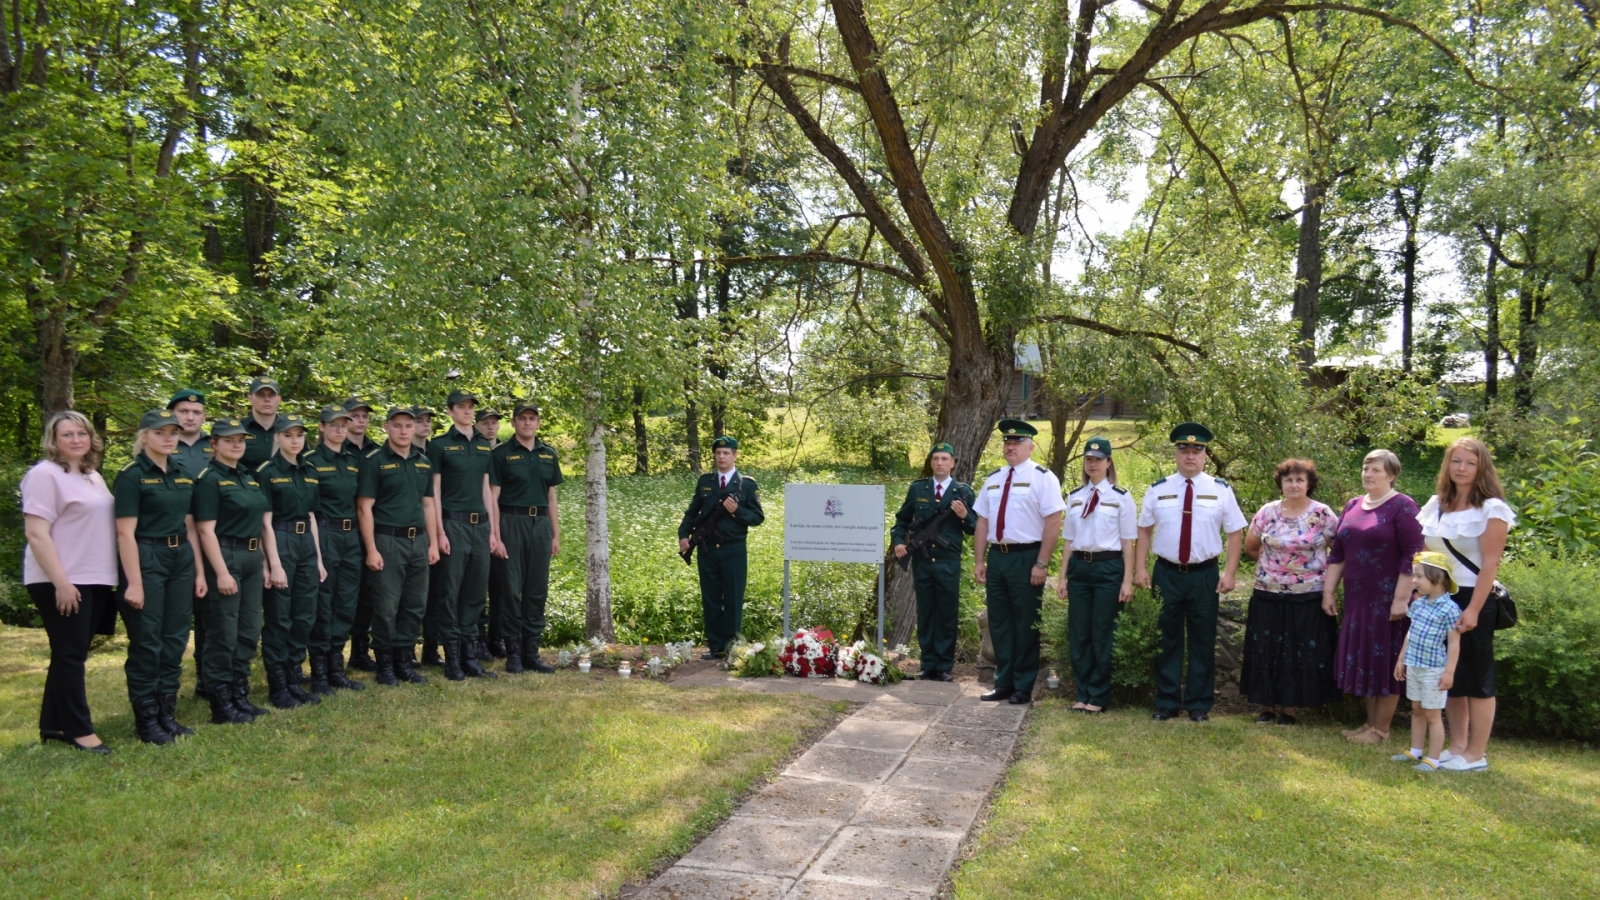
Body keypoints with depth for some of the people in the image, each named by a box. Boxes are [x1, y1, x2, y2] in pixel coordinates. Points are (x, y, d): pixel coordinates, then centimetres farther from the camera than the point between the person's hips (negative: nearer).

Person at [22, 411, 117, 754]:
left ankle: (53, 725, 21)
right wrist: (60, 582, -21)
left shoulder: (94, 477, 15)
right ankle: (78, 729, 3)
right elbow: (36, 534, -16)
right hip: (63, 583, -8)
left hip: (95, 580, 8)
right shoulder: (45, 474, -10)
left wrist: (109, 577, 16)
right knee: (70, 655, -3)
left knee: (72, 655, 12)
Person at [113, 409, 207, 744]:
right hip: (146, 559, -7)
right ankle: (146, 720, 11)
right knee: (146, 643, 1)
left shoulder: (183, 475, 11)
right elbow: (125, 533, -13)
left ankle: (167, 714, 20)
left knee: (175, 641, 11)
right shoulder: (131, 476, -9)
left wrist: (199, 571, 10)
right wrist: (134, 583, -18)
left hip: (181, 560, 7)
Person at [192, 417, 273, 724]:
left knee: (249, 632, 11)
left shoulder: (250, 477, 13)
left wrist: (265, 563, 11)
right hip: (225, 558, -8)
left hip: (252, 559, 8)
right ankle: (221, 705, 7)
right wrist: (221, 572, -19)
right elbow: (206, 529, -15)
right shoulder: (209, 479, -9)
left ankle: (240, 696, 21)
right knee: (224, 635, -1)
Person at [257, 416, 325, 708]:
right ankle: (277, 688, 7)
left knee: (304, 616, 10)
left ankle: (294, 681, 20)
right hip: (280, 543, -7)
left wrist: (318, 558, 11)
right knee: (278, 618, -1)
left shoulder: (310, 471, 11)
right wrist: (275, 563, -16)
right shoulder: (267, 472, -8)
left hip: (306, 543, 7)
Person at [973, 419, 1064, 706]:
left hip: (1026, 558, -6)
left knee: (1025, 625, 3)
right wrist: (979, 561, 7)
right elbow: (983, 521, 13)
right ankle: (1003, 683, 23)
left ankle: (1023, 688, 14)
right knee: (999, 623, 11)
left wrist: (1042, 564, -17)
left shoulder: (1042, 477, -6)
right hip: (996, 556, 6)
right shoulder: (993, 479, 13)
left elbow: (1053, 523, -12)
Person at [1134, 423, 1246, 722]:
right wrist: (1140, 569, -2)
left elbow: (1236, 533, 1)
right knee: (1168, 639, 8)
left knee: (1203, 641, 8)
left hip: (1204, 575, 0)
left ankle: (1199, 704, 20)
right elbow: (1144, 530, 6)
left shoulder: (1221, 490, 0)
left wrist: (1230, 573, -6)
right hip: (1167, 573, 1)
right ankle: (1166, 703, 18)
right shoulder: (1158, 490, 2)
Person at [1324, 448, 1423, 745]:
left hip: (1387, 599, -7)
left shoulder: (1402, 507, -9)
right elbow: (1337, 553, 15)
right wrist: (1328, 591, 12)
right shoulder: (1353, 506, 12)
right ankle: (1370, 722, 23)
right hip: (1357, 598, 7)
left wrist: (1402, 598, -18)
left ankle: (1381, 729, 12)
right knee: (1362, 659, 12)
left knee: (1385, 661, 2)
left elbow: (1413, 556, -14)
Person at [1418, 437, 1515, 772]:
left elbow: (1490, 563, -13)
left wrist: (1473, 610, -19)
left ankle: (1476, 754, 9)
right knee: (1449, 676, 10)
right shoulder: (1435, 505, 10)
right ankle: (1457, 747, 20)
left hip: (1473, 600, -6)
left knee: (1477, 679, 2)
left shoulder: (1491, 509, -8)